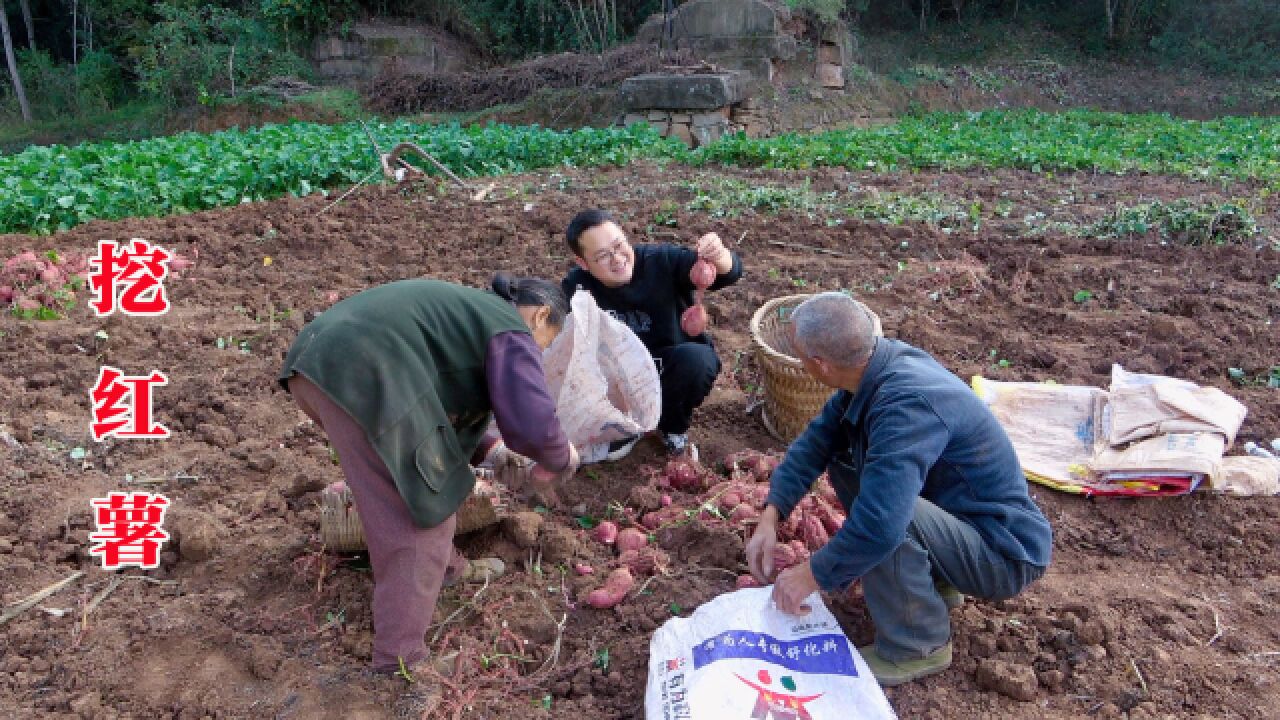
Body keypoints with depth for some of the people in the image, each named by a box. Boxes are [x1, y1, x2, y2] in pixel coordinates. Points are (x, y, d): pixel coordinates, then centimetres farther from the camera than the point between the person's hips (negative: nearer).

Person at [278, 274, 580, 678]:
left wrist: (488, 449, 36)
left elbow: (452, 402, 39)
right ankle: (400, 665, -1)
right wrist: (559, 462, 13)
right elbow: (533, 425, -7)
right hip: (364, 378, -10)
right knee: (422, 518, -3)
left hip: (315, 363, 10)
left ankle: (445, 569, 43)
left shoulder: (468, 312, 31)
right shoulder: (511, 331, 5)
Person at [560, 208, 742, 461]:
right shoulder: (575, 287, -11)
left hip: (670, 370, -1)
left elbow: (728, 273, -27)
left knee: (696, 358, -34)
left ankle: (674, 427, -3)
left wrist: (719, 257, -53)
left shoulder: (662, 261, -19)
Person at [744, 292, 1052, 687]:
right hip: (959, 515, 9)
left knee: (885, 512, -33)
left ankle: (920, 646, -7)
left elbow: (879, 524, -42)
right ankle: (935, 581, 15)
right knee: (842, 458, 5)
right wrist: (770, 517, -8)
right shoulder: (880, 363, -9)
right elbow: (818, 439, 0)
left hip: (1005, 554, -8)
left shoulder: (907, 404, -35)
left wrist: (810, 577, -26)